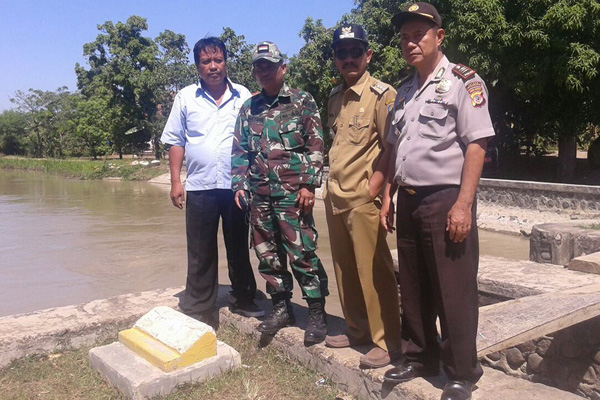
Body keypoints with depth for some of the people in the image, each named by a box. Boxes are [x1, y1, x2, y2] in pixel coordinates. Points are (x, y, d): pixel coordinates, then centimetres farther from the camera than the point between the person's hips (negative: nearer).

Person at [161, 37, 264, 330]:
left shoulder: (244, 97, 6)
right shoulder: (185, 98, 5)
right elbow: (175, 142, 6)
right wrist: (176, 182, -2)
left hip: (237, 185, 1)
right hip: (200, 187, 0)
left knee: (239, 248, 14)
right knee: (201, 254, 6)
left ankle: (243, 300, 31)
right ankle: (199, 312, 17)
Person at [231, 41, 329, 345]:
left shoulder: (302, 102, 2)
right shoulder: (249, 108, 15)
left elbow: (315, 145, -3)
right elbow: (239, 150, 18)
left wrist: (309, 184, -10)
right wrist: (239, 184, 8)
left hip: (292, 193, -5)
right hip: (259, 195, 5)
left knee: (303, 255, -4)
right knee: (268, 256, 11)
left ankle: (317, 314, 9)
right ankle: (281, 308, 26)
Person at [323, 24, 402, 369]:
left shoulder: (382, 94, -8)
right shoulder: (335, 97, 14)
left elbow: (391, 148, -12)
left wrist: (372, 189, -15)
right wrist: (331, 187, 14)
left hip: (363, 200, -7)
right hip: (335, 198, 8)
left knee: (374, 273, -2)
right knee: (345, 271, 15)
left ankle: (388, 342, 10)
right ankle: (357, 330, 30)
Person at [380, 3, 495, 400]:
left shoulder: (463, 81, -6)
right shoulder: (404, 90, 15)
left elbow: (476, 145, -13)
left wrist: (463, 204, -19)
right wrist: (388, 196, 15)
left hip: (445, 200, -7)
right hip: (409, 201, 7)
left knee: (453, 292, 1)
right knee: (413, 289, 14)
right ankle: (420, 357, 31)